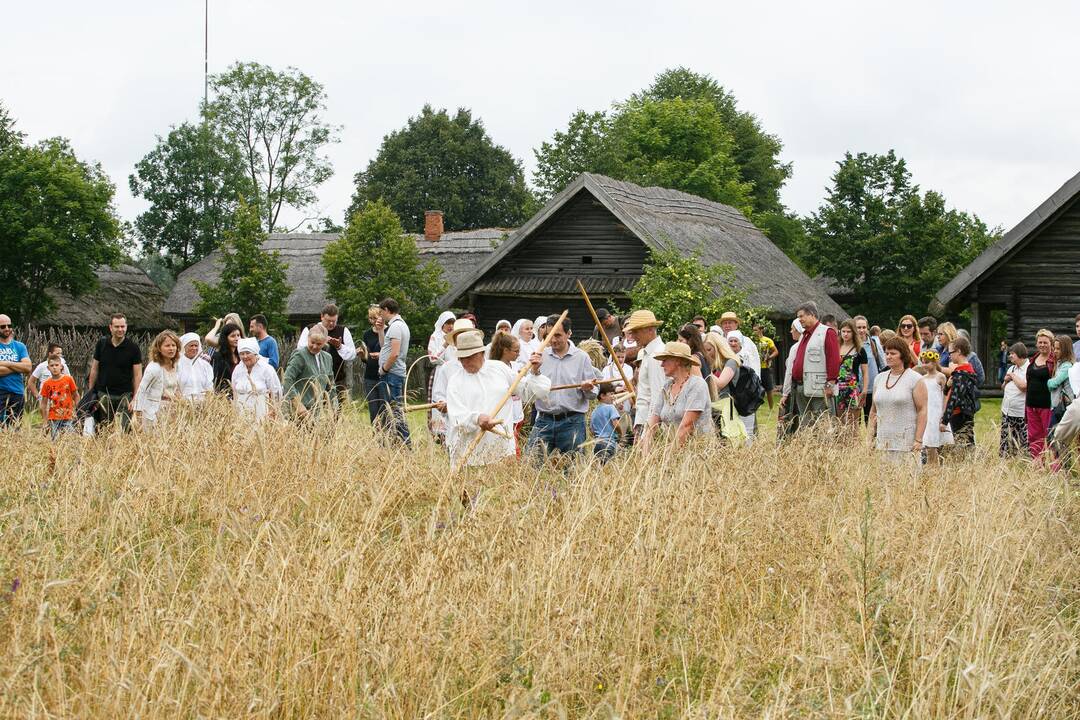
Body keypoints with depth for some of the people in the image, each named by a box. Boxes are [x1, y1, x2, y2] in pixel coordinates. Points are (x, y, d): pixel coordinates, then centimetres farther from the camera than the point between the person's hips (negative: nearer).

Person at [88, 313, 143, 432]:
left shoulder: (133, 348, -2)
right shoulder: (102, 344, 4)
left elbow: (137, 375, -2)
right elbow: (94, 369, 11)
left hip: (124, 395, -2)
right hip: (103, 394, 2)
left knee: (123, 429, -7)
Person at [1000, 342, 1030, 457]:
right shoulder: (1011, 368, 16)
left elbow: (1023, 386, -23)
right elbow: (1003, 388, 26)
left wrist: (1013, 376, -8)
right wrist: (1006, 381, 4)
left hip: (1021, 413, -8)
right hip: (1007, 411, 8)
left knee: (1023, 442, -5)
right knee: (1005, 439, 10)